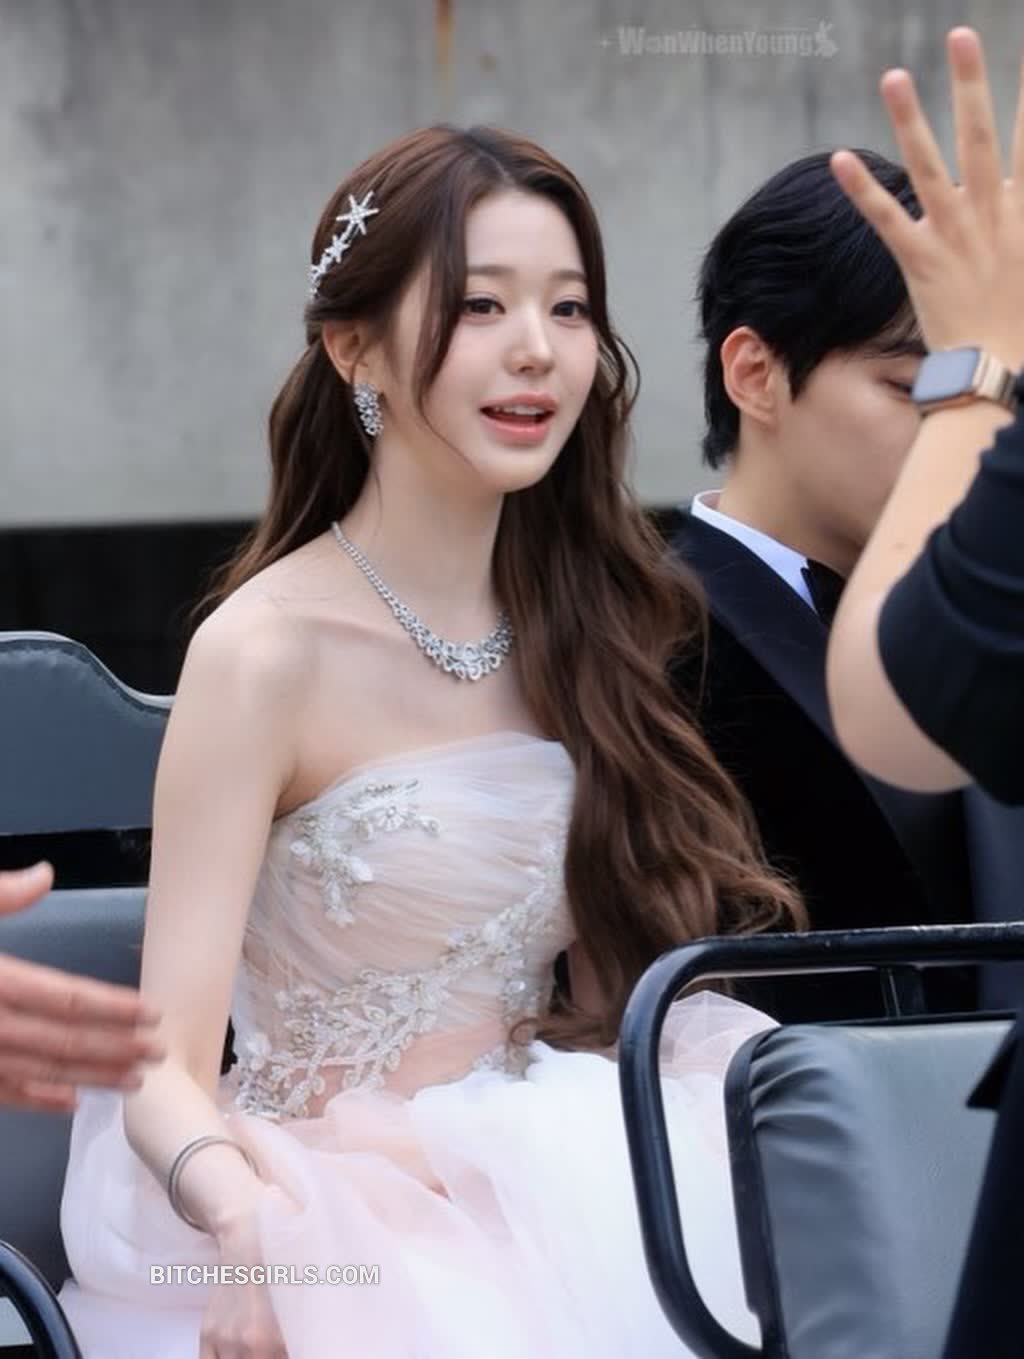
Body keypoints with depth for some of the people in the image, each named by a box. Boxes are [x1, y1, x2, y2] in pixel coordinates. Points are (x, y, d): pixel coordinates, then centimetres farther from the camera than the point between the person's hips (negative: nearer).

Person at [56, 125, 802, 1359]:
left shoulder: (585, 624, 9)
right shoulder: (270, 653, -8)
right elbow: (167, 1064, -13)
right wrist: (244, 1219, -35)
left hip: (546, 1195, 5)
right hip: (338, 1227, -5)